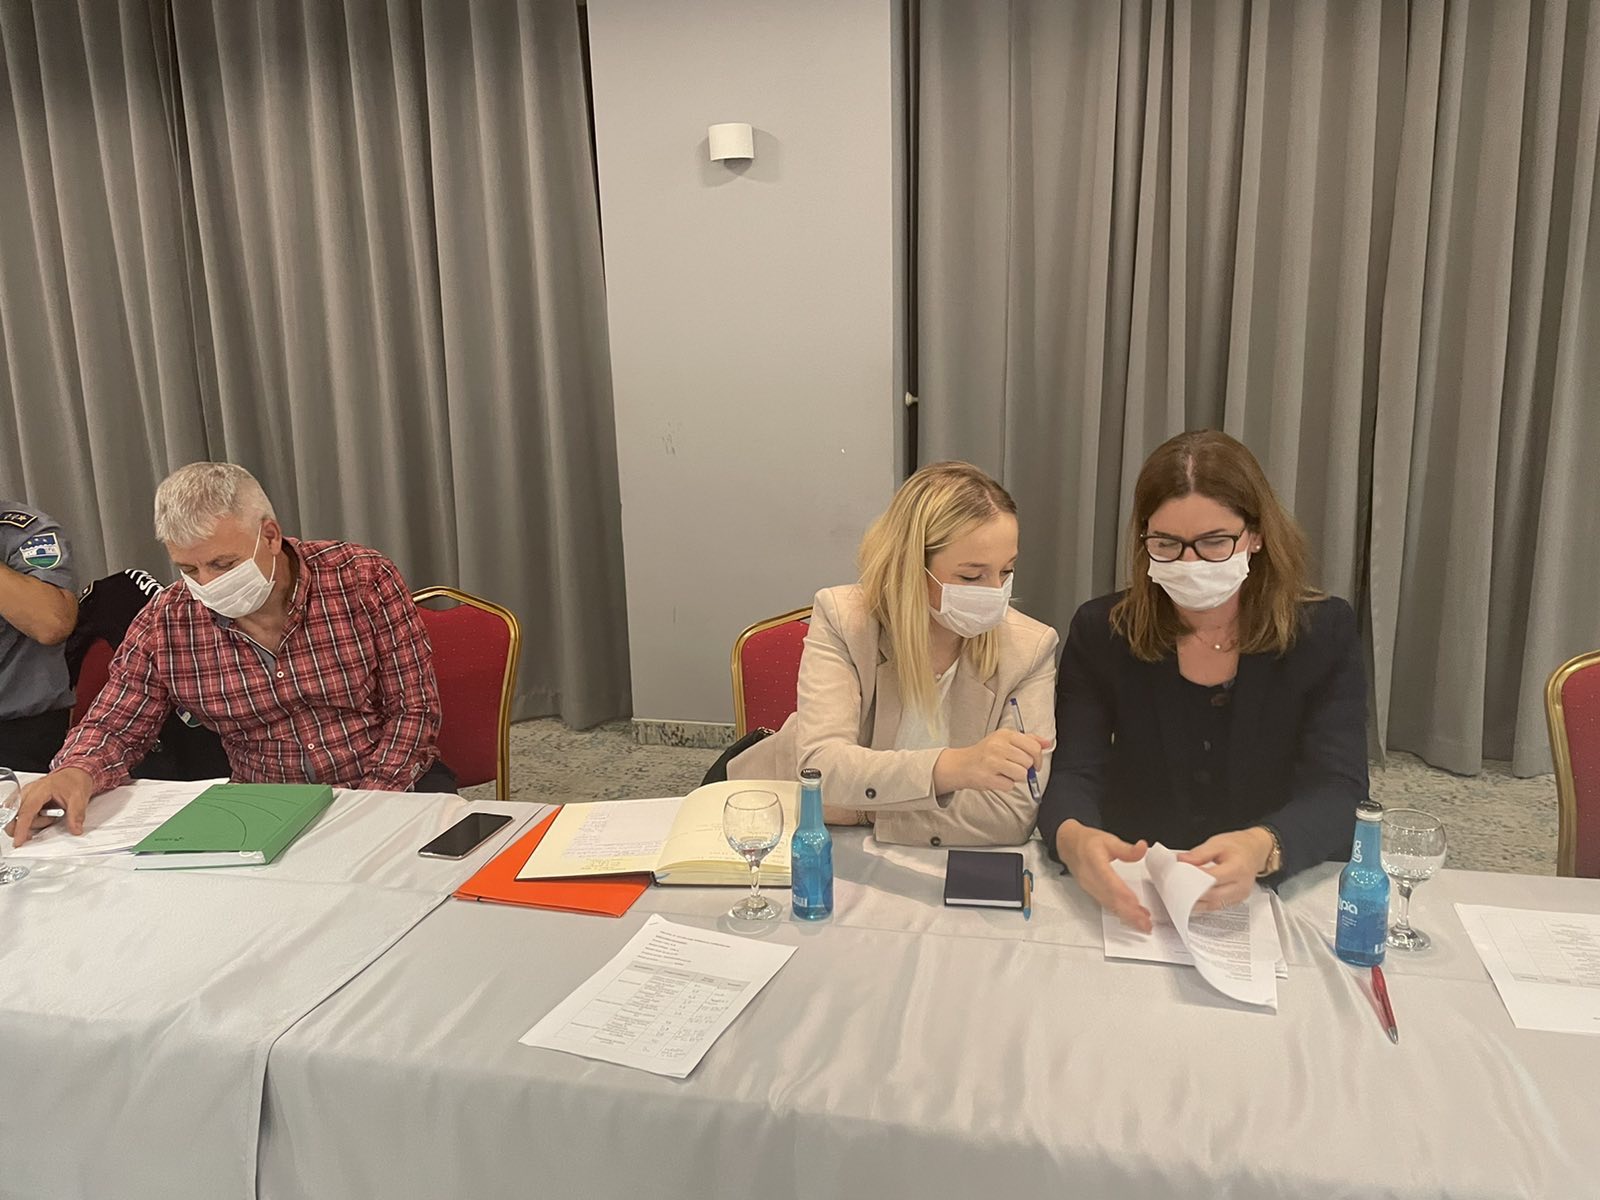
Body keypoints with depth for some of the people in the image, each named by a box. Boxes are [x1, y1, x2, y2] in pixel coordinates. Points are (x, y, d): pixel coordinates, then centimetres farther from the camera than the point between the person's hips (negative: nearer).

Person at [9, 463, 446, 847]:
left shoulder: (364, 581, -11)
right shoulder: (162, 626, -3)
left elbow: (414, 708, -8)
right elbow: (115, 726, 7)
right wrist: (76, 772, -18)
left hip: (391, 786, -2)